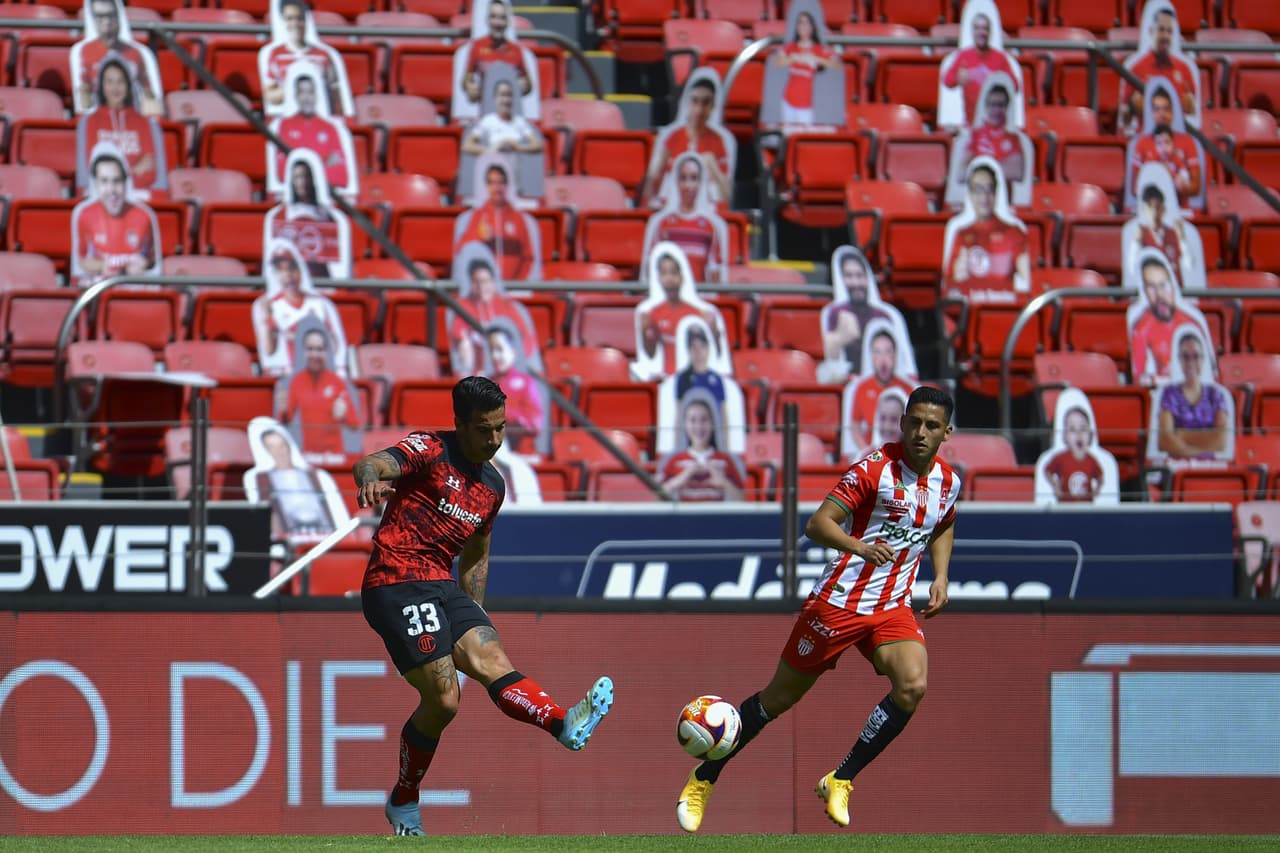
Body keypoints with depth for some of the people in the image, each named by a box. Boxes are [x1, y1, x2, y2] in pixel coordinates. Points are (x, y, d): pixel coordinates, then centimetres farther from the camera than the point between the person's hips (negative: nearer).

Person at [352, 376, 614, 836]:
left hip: (442, 587, 7)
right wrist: (370, 479, -50)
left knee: (493, 662, -17)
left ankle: (566, 724, -41)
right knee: (442, 699, -12)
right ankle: (404, 801, 5)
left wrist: (473, 619, 25)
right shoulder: (429, 450, -5)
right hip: (395, 585, -7)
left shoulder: (492, 486, 17)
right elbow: (373, 464, -25)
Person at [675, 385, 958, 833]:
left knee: (913, 685, -24)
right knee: (778, 699, 5)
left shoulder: (948, 481, 3)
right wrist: (860, 547, -40)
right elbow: (817, 524, -22)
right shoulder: (875, 467, -16)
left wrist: (940, 578, 10)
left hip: (892, 609, 4)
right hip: (837, 602, -4)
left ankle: (840, 782, -8)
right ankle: (701, 781, 24)